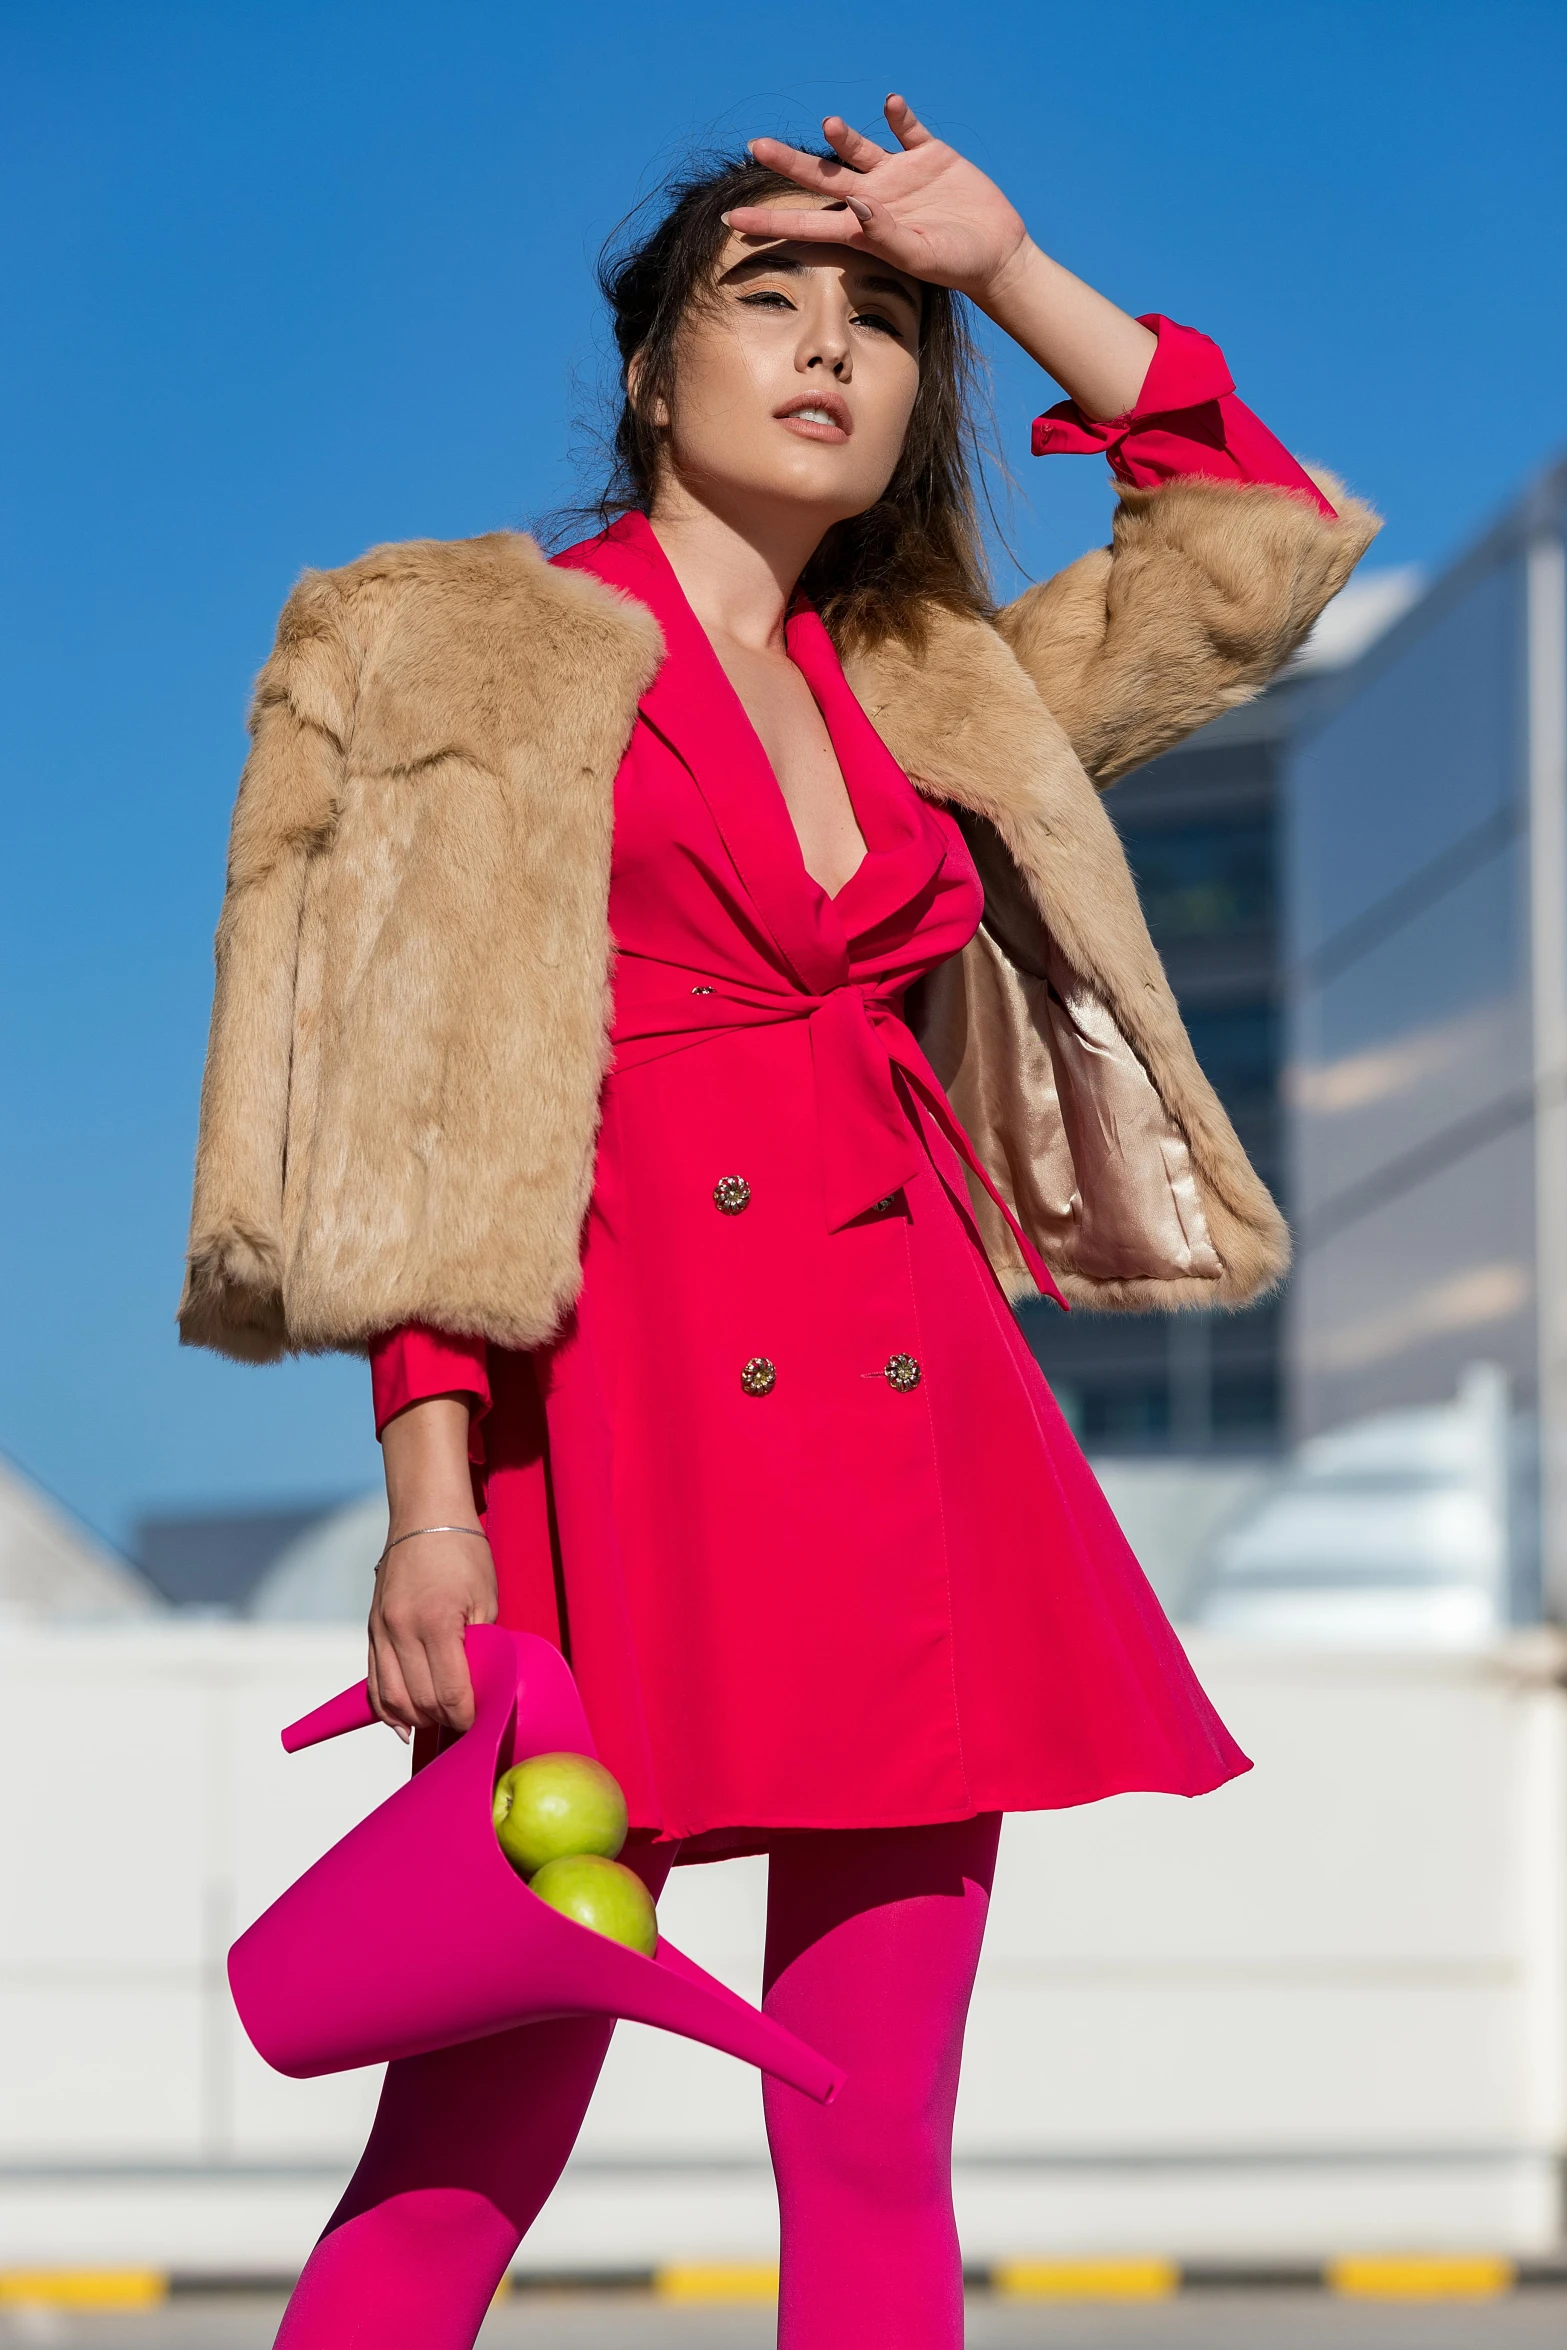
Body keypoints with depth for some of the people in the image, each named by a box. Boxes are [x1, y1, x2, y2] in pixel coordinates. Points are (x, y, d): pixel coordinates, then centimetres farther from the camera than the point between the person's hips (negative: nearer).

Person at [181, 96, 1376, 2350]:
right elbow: (416, 1115, -2)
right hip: (618, 1413, -5)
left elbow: (1269, 542, 24)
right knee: (474, 2143, -8)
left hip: (911, 1428, 5)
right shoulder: (461, 649, 6)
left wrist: (1007, 263, 17)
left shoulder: (923, 695, 20)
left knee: (879, 2152, 1)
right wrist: (429, 1483, -14)